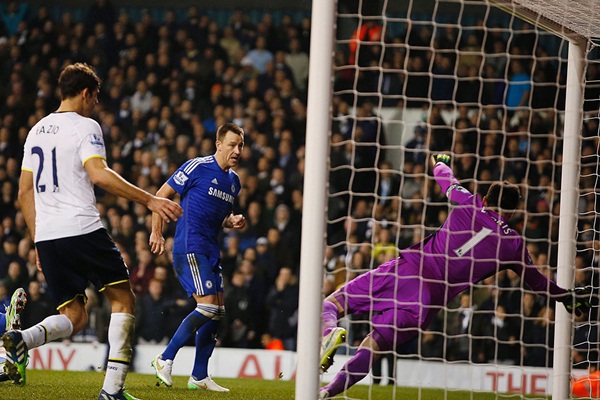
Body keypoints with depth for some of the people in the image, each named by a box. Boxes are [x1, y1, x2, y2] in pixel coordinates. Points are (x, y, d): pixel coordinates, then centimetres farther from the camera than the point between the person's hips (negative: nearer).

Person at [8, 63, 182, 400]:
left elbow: (25, 191, 20)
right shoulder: (85, 126, -4)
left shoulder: (37, 131, 19)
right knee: (123, 299, 6)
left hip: (46, 236, 7)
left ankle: (20, 340, -22)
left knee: (74, 317, 9)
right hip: (83, 230, -7)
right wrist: (149, 200, -17)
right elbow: (99, 174, -19)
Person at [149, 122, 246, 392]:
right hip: (189, 247, -8)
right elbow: (161, 195, -4)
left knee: (217, 312, 4)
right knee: (207, 307, -16)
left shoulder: (234, 181, 15)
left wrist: (234, 222, 5)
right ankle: (165, 359, -5)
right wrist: (157, 232, -7)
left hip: (210, 250, 8)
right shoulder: (197, 167, -9)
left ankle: (199, 376, 11)